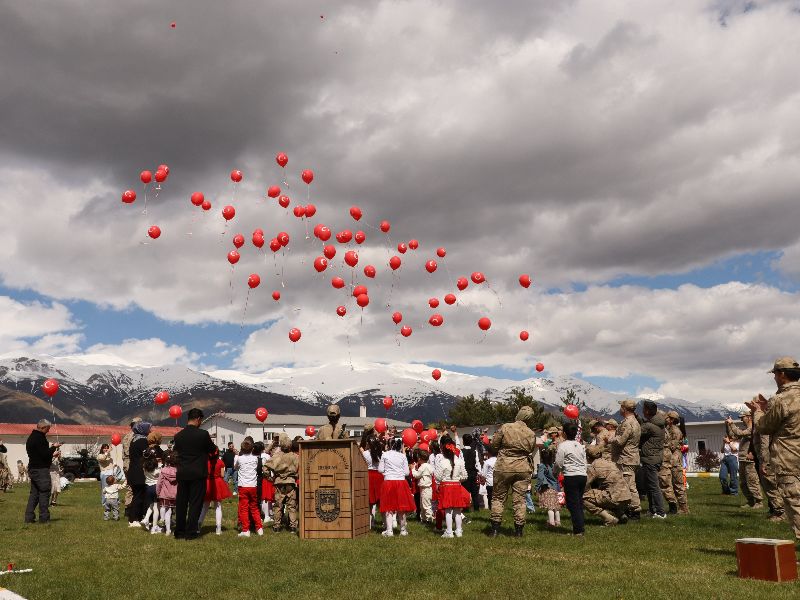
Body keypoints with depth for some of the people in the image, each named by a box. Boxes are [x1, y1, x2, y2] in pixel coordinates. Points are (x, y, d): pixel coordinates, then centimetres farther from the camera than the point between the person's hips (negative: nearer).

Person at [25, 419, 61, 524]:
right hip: (41, 469, -10)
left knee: (34, 493, 13)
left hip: (33, 468, 10)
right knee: (44, 492, -5)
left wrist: (52, 453, 20)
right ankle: (44, 518, -3)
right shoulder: (39, 438, -16)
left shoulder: (31, 437, 16)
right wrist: (54, 447, -7)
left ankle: (29, 517, 13)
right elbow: (45, 454, -21)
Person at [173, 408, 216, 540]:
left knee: (181, 503, 12)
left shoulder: (178, 435, 0)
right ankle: (191, 532, 4)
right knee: (195, 503, 3)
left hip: (182, 473, 4)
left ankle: (179, 531, 19)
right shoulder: (203, 434, -12)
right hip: (198, 473, -4)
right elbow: (212, 449, 1)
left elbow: (176, 450, 11)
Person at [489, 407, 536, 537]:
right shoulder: (531, 434, -4)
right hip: (522, 469, 2)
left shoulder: (505, 428, -12)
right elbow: (530, 450, 8)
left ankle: (495, 529, 9)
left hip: (503, 467, -2)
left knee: (498, 497, 10)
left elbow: (494, 444, -4)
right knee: (519, 499, 9)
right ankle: (519, 530, 12)